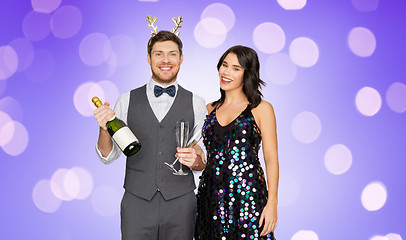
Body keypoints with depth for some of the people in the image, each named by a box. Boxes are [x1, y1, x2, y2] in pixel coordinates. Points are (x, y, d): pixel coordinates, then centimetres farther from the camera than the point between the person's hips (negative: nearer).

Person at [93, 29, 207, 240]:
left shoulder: (196, 103, 2)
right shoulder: (127, 101, 3)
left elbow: (204, 162, 7)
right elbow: (108, 156, 5)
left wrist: (195, 160, -15)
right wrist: (104, 128, -14)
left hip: (180, 204, 0)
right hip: (137, 204, 0)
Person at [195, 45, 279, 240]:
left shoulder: (261, 109, -1)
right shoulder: (209, 109, 12)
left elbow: (271, 159, -4)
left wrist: (272, 203, -10)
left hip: (248, 194, -3)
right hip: (211, 193, 4)